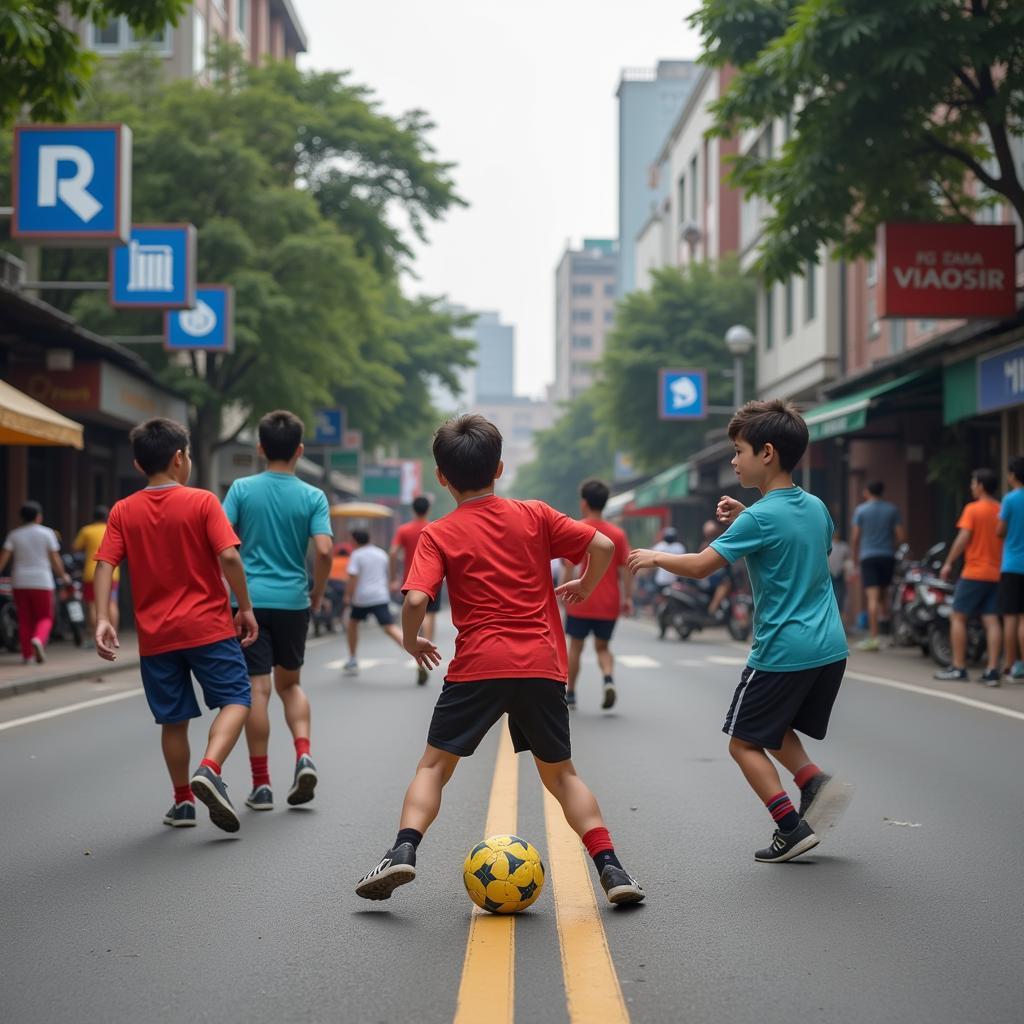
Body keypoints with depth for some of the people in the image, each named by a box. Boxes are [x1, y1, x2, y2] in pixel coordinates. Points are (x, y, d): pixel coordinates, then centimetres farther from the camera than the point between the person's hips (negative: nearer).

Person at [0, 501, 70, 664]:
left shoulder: (14, 534, 3)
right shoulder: (47, 533, -2)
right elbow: (55, 560, -3)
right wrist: (63, 576, 11)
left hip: (20, 583, 2)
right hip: (42, 582, -2)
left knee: (25, 620, 9)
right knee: (45, 618, 6)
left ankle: (27, 655, 9)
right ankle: (38, 639, -23)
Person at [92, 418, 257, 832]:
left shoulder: (123, 512, 4)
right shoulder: (202, 502, -5)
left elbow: (105, 566, -6)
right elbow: (228, 556, -13)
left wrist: (102, 619, -8)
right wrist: (245, 607, -4)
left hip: (155, 635, 4)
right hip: (209, 626, -4)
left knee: (173, 719, 14)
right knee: (235, 699, 2)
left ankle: (183, 801, 20)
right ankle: (210, 768, -22)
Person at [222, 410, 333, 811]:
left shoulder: (242, 489, -2)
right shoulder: (313, 497, -2)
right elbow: (324, 549, -10)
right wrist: (318, 593, 5)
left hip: (250, 599, -1)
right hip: (293, 601, 1)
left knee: (257, 690, 1)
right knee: (290, 683, 20)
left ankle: (261, 784, 3)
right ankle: (303, 754, -1)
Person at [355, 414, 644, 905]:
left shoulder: (438, 535, 2)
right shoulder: (535, 516, 8)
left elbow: (416, 600, -11)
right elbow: (602, 545, 1)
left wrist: (411, 641, 8)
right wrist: (585, 586, 20)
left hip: (478, 666, -2)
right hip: (542, 665, 3)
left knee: (434, 765, 10)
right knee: (560, 774, 16)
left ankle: (403, 850, -10)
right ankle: (610, 868, 7)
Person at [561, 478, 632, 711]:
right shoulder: (617, 533, 4)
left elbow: (570, 564, -12)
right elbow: (626, 567, 0)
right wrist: (628, 598, 3)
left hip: (581, 602, -3)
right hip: (609, 604, 3)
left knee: (575, 646, 12)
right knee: (602, 647, 15)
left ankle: (570, 694, 17)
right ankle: (609, 678, -13)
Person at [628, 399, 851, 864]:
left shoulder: (759, 518, -16)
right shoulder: (814, 506, 7)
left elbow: (700, 566, -15)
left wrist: (655, 557, 4)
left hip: (782, 652, -8)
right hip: (829, 647, 8)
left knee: (744, 741, 7)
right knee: (773, 730, 24)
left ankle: (792, 827, -1)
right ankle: (815, 782, 1)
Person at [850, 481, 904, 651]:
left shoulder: (861, 510, 0)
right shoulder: (892, 509, 6)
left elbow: (855, 537, -3)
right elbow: (901, 535, 2)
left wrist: (855, 555, 11)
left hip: (868, 556, -3)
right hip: (888, 556, 3)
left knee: (872, 597, -10)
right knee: (882, 595, 18)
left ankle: (873, 636, -15)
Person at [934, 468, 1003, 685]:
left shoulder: (973, 509, -8)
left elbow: (963, 538, -14)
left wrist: (948, 563, -7)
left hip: (974, 573, -5)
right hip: (996, 574, 5)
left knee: (958, 617, 5)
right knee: (991, 621, 2)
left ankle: (958, 667, 4)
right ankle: (992, 670, -5)